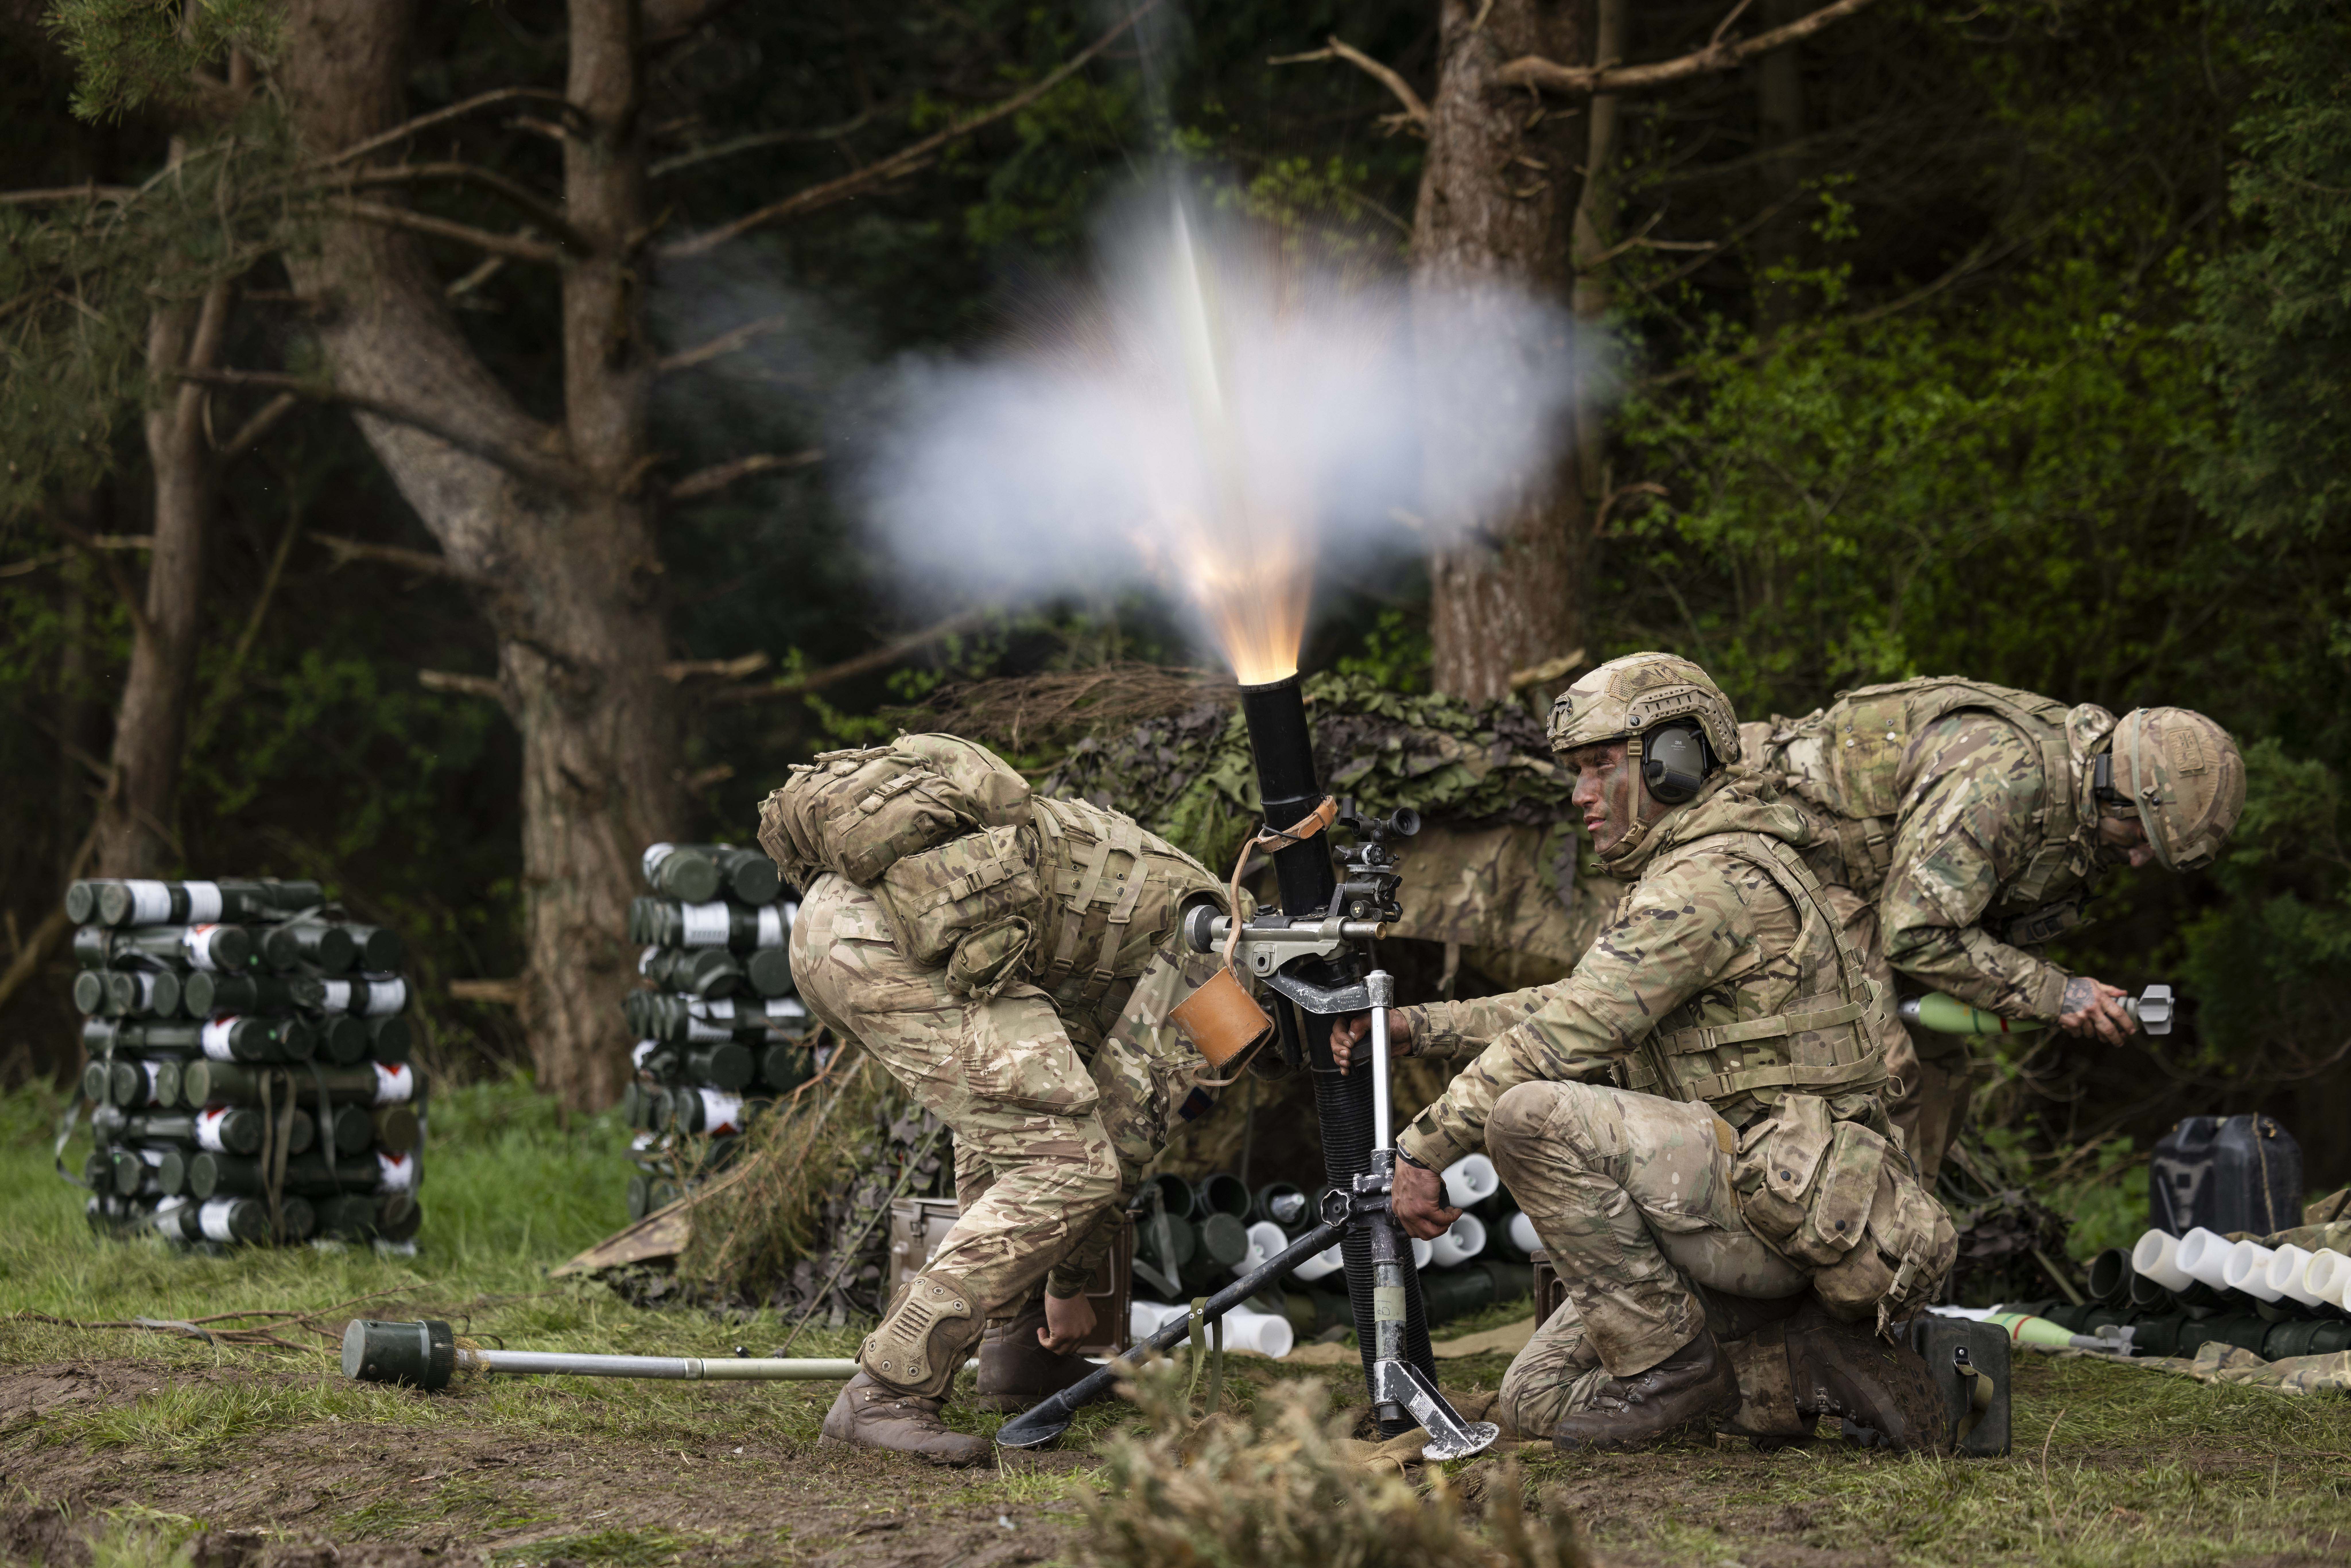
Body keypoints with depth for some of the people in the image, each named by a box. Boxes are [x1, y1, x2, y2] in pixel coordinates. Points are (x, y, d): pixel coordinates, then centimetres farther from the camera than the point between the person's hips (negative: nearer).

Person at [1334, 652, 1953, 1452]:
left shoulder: (1717, 882, -15)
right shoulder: (1680, 876, 19)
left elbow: (1568, 1036, -18)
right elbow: (1575, 1006, 27)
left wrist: (1422, 1147, -13)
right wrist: (1415, 1027, 17)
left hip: (1787, 1200, -10)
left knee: (1531, 1113, -25)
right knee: (1537, 1403, 7)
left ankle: (1668, 1363, -14)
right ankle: (1807, 1369, 4)